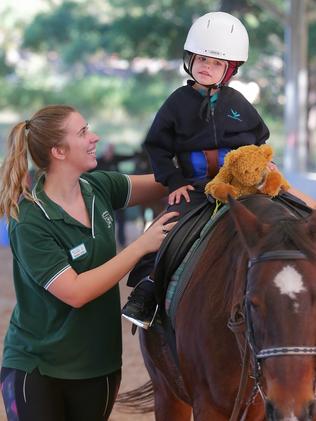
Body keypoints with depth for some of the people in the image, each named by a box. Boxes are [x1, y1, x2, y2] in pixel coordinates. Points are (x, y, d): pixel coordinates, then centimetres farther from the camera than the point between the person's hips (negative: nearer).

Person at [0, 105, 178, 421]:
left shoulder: (98, 187, -1)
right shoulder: (30, 225, -21)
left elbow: (158, 185, 12)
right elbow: (76, 293, -25)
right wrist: (142, 245, -23)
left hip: (99, 366, 6)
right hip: (35, 369, -6)